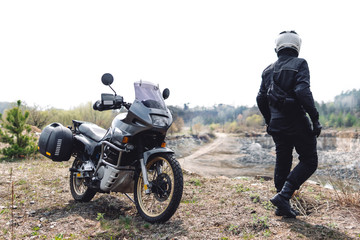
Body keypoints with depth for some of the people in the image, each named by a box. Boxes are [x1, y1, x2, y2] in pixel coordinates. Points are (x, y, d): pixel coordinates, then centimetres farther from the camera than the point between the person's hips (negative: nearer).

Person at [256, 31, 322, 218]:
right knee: (309, 161, 6)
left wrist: (269, 121, 21)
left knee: (282, 163, 13)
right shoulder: (299, 64, -5)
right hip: (297, 123, -6)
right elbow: (303, 92, -20)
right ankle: (283, 196, -6)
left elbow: (261, 99, 10)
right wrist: (315, 118, -15)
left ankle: (282, 207, 18)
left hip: (277, 124, 6)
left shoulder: (268, 70, 11)